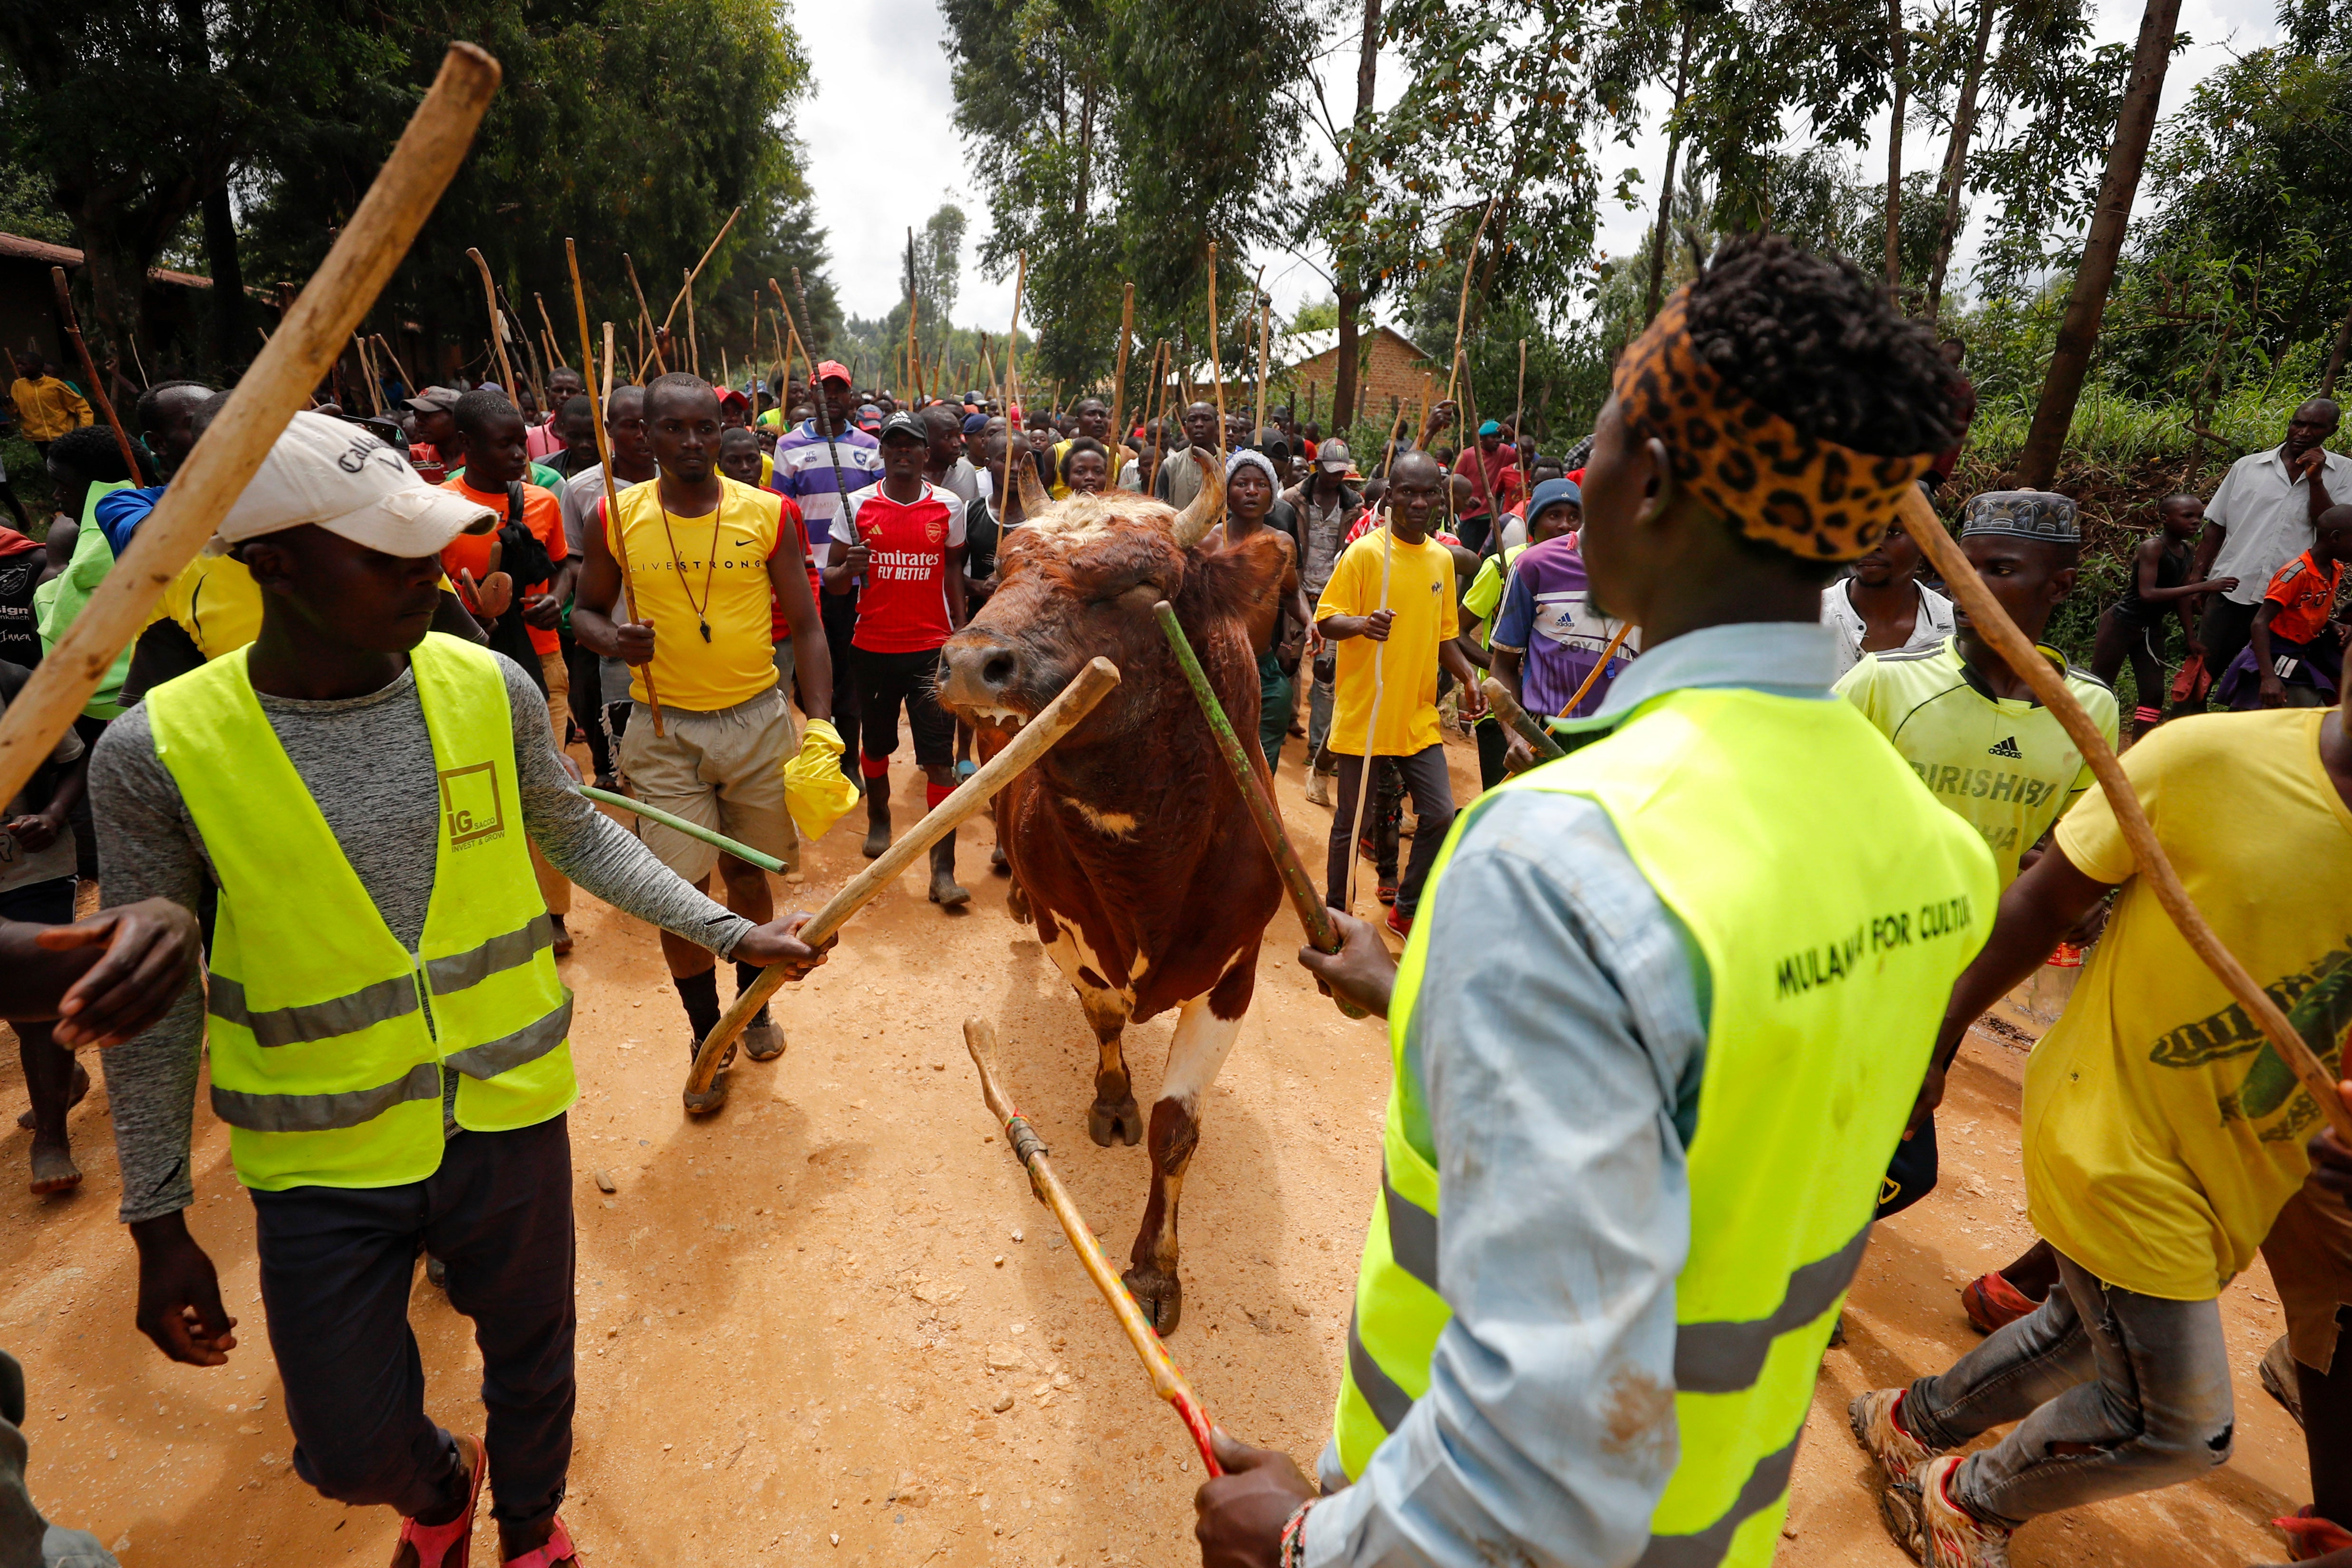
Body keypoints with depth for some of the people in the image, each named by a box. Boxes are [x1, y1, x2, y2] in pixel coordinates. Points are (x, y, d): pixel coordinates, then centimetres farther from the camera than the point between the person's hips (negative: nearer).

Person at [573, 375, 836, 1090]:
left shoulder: (767, 514, -2)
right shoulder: (617, 517, -1)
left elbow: (805, 628, -1)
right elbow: (586, 610, 11)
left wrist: (821, 727, -11)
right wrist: (615, 640, -13)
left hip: (758, 719, 0)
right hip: (665, 731, 0)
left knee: (746, 872, 13)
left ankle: (754, 1005, 37)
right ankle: (707, 1038, 21)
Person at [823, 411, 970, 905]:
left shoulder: (949, 506, 1)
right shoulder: (858, 505, 1)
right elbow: (831, 580, 4)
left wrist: (961, 630, 5)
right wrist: (848, 569, -19)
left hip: (931, 647, -1)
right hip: (873, 646, 2)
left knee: (940, 758, -8)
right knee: (875, 743, 17)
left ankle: (943, 870, -8)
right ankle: (879, 819, 46)